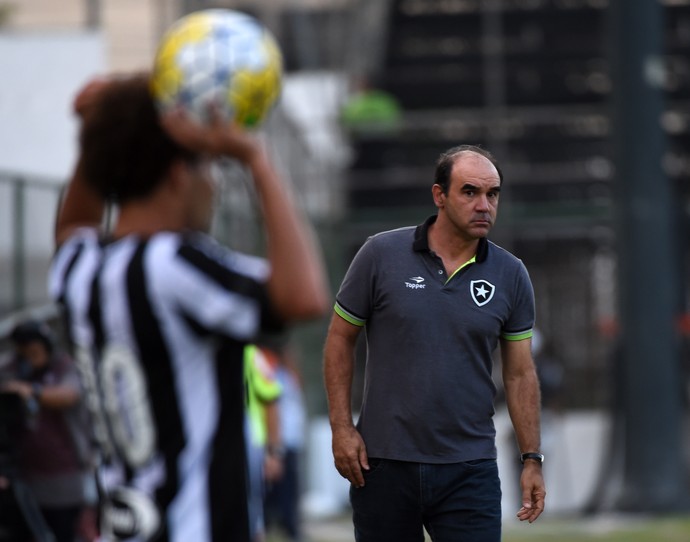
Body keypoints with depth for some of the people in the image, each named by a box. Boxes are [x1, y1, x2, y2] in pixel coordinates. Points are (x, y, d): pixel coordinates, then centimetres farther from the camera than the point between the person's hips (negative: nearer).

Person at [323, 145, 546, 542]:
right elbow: (340, 340, 4)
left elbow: (521, 373, 8)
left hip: (470, 466, 1)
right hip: (384, 462, 0)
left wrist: (532, 459, 3)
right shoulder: (381, 255, -2)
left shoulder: (511, 276, 3)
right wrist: (342, 427, -2)